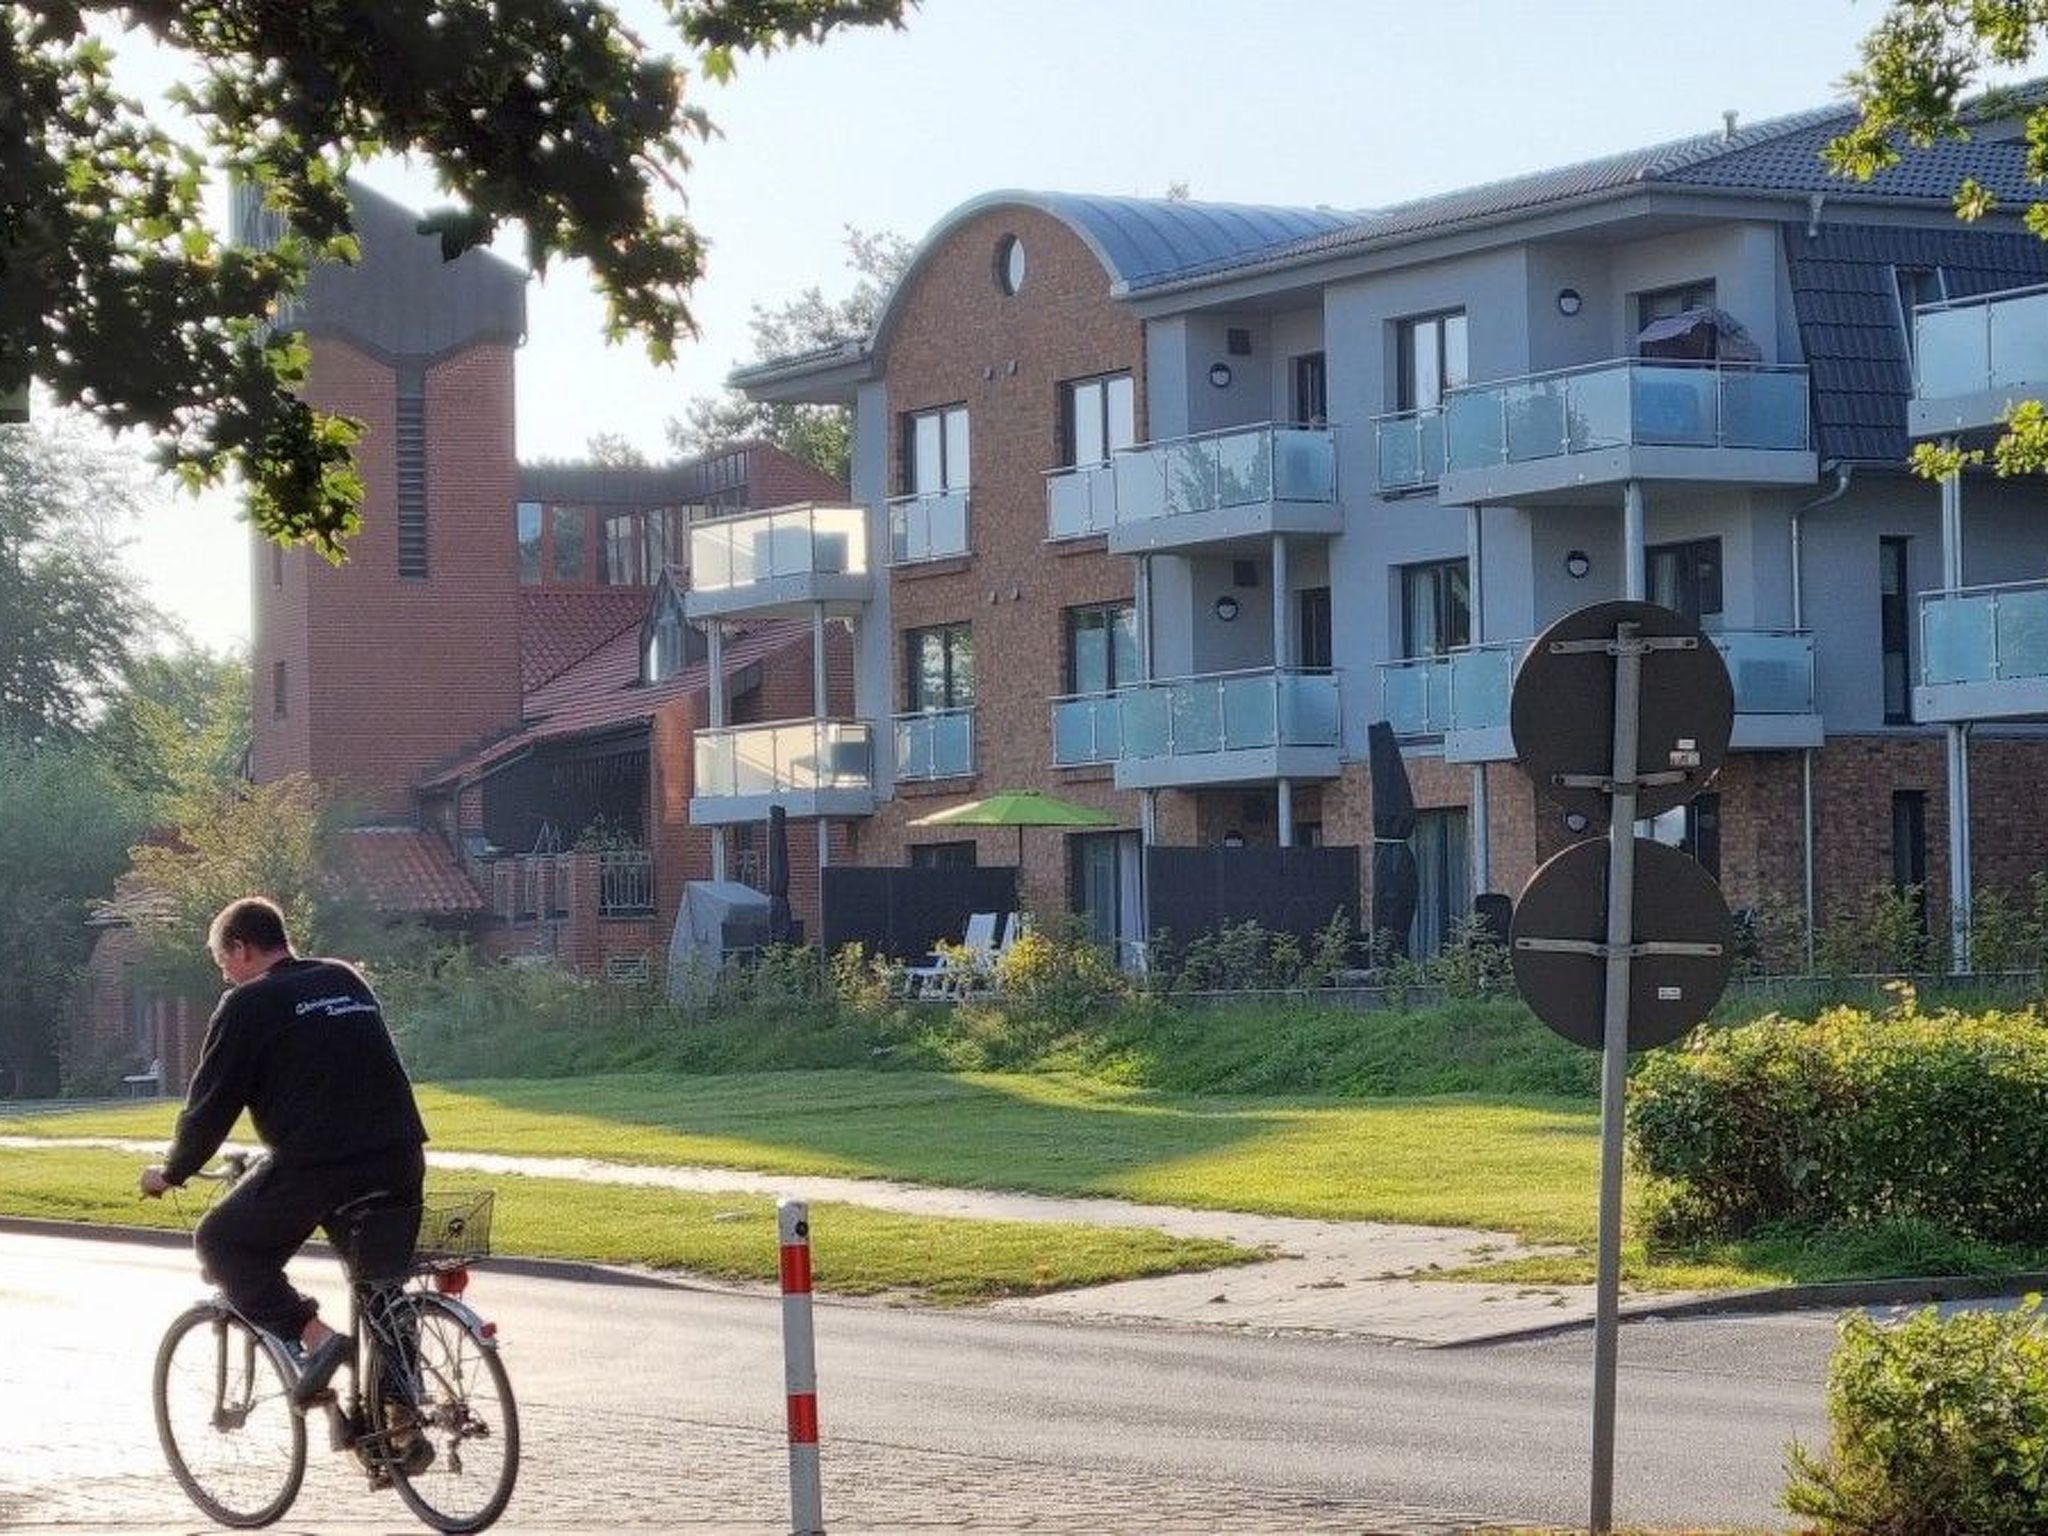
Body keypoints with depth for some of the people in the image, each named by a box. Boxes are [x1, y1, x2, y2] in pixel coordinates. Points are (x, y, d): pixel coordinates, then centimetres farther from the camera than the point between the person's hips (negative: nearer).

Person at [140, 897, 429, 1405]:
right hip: (401, 1160, 6)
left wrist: (172, 1173, 17)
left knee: (221, 1243, 11)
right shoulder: (348, 981, 22)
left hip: (316, 1163, -6)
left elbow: (211, 1102, 3)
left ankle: (314, 1337, -6)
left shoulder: (249, 1004, 2)